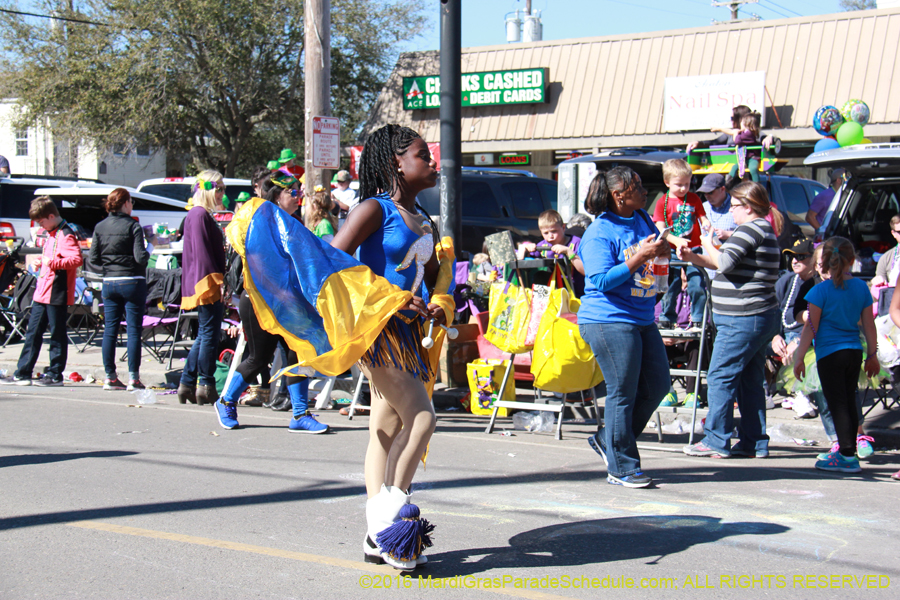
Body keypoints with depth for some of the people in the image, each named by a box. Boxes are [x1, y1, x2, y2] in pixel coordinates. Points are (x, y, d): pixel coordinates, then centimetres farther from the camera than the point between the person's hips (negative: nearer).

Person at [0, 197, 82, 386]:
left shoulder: (65, 235, -14)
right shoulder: (50, 234, 17)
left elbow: (76, 259, -27)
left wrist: (52, 262, -29)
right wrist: (42, 262, 14)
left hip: (57, 295, -10)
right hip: (42, 292, 10)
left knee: (57, 335, 0)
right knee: (33, 332, 10)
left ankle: (55, 375, 7)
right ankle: (22, 374, 14)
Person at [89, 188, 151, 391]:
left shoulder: (100, 227, 4)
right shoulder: (132, 226, -10)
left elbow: (94, 258, 3)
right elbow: (140, 257, -15)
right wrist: (148, 252, 6)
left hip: (109, 282, 5)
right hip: (132, 282, -5)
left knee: (109, 330, 9)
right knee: (134, 330, 0)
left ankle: (110, 377, 12)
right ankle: (133, 378, -1)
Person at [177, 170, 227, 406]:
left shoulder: (202, 214, 20)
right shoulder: (200, 215, -11)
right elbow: (202, 252, -18)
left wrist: (219, 281, 19)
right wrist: (218, 280, -20)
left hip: (201, 286, 11)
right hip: (207, 283, -11)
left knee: (205, 336, 13)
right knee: (209, 334, -6)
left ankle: (187, 384, 15)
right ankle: (206, 386, -2)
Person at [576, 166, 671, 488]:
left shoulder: (641, 219, 10)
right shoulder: (599, 233, -13)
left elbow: (657, 246, 26)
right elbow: (603, 280, -20)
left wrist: (662, 248, 2)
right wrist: (639, 258, -24)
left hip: (642, 320, 9)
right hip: (609, 320, -9)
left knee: (658, 384, 13)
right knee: (623, 393, -5)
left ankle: (607, 439, 26)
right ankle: (622, 468, 6)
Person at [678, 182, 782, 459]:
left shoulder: (752, 229, -13)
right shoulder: (764, 232, 20)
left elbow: (724, 263, -22)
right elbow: (729, 266, 22)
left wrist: (708, 244, -3)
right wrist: (693, 258, 13)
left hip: (742, 321, -10)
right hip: (758, 318, 10)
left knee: (720, 378, -6)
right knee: (751, 380, 11)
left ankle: (716, 440, -3)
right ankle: (755, 443, 13)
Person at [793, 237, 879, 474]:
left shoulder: (821, 290, -10)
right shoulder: (861, 287, 3)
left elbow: (811, 328, -10)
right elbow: (869, 325, 7)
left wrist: (799, 357, -5)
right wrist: (872, 355, 16)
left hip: (830, 354, -5)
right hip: (855, 352, 5)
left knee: (837, 404, -3)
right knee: (849, 402, 15)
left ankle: (848, 456, -5)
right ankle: (847, 452, 22)